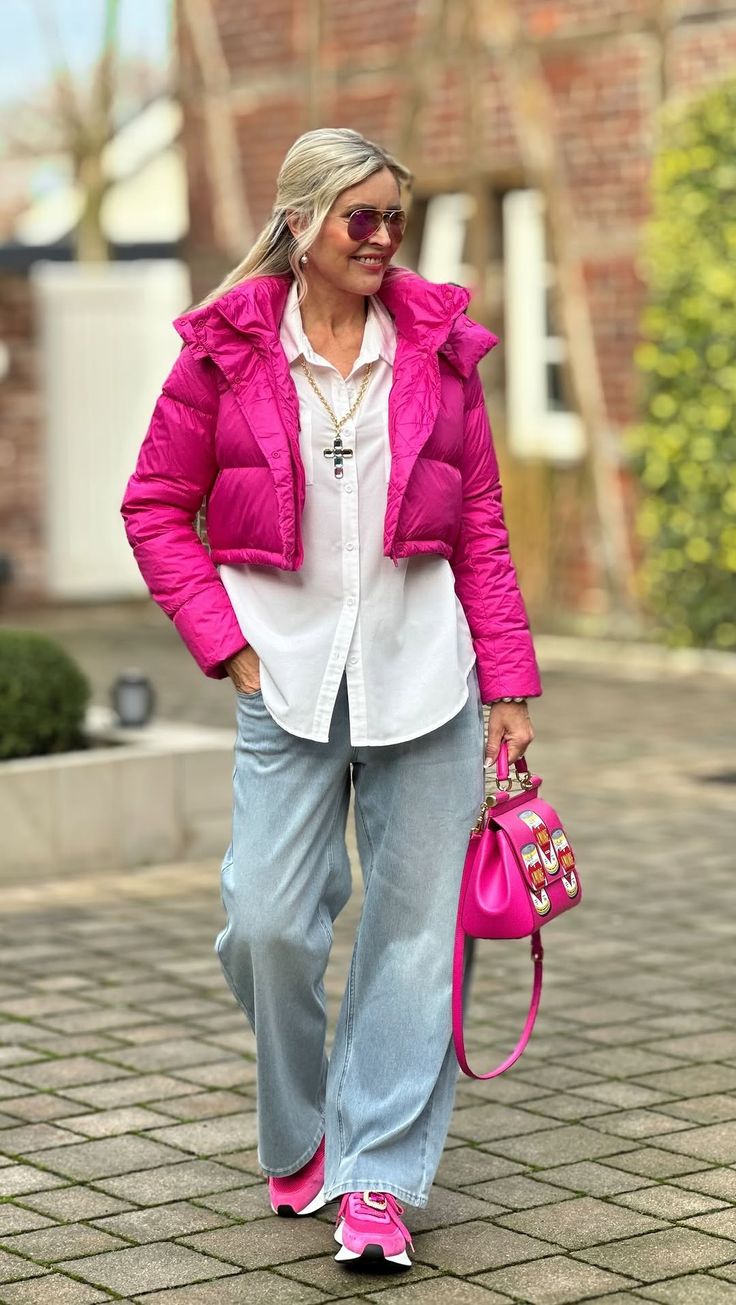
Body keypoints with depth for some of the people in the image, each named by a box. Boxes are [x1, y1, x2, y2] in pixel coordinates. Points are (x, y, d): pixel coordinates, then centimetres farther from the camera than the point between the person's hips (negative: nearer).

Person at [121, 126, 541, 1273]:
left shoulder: (439, 345, 5)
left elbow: (482, 528, 7)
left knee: (415, 927, 1)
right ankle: (301, 1143, 21)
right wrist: (226, 643, -2)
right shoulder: (227, 350, 0)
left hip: (422, 671, 1)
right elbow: (155, 509, 6)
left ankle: (379, 1178, 11)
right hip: (289, 674, -1)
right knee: (268, 923, -5)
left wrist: (508, 685, 3)